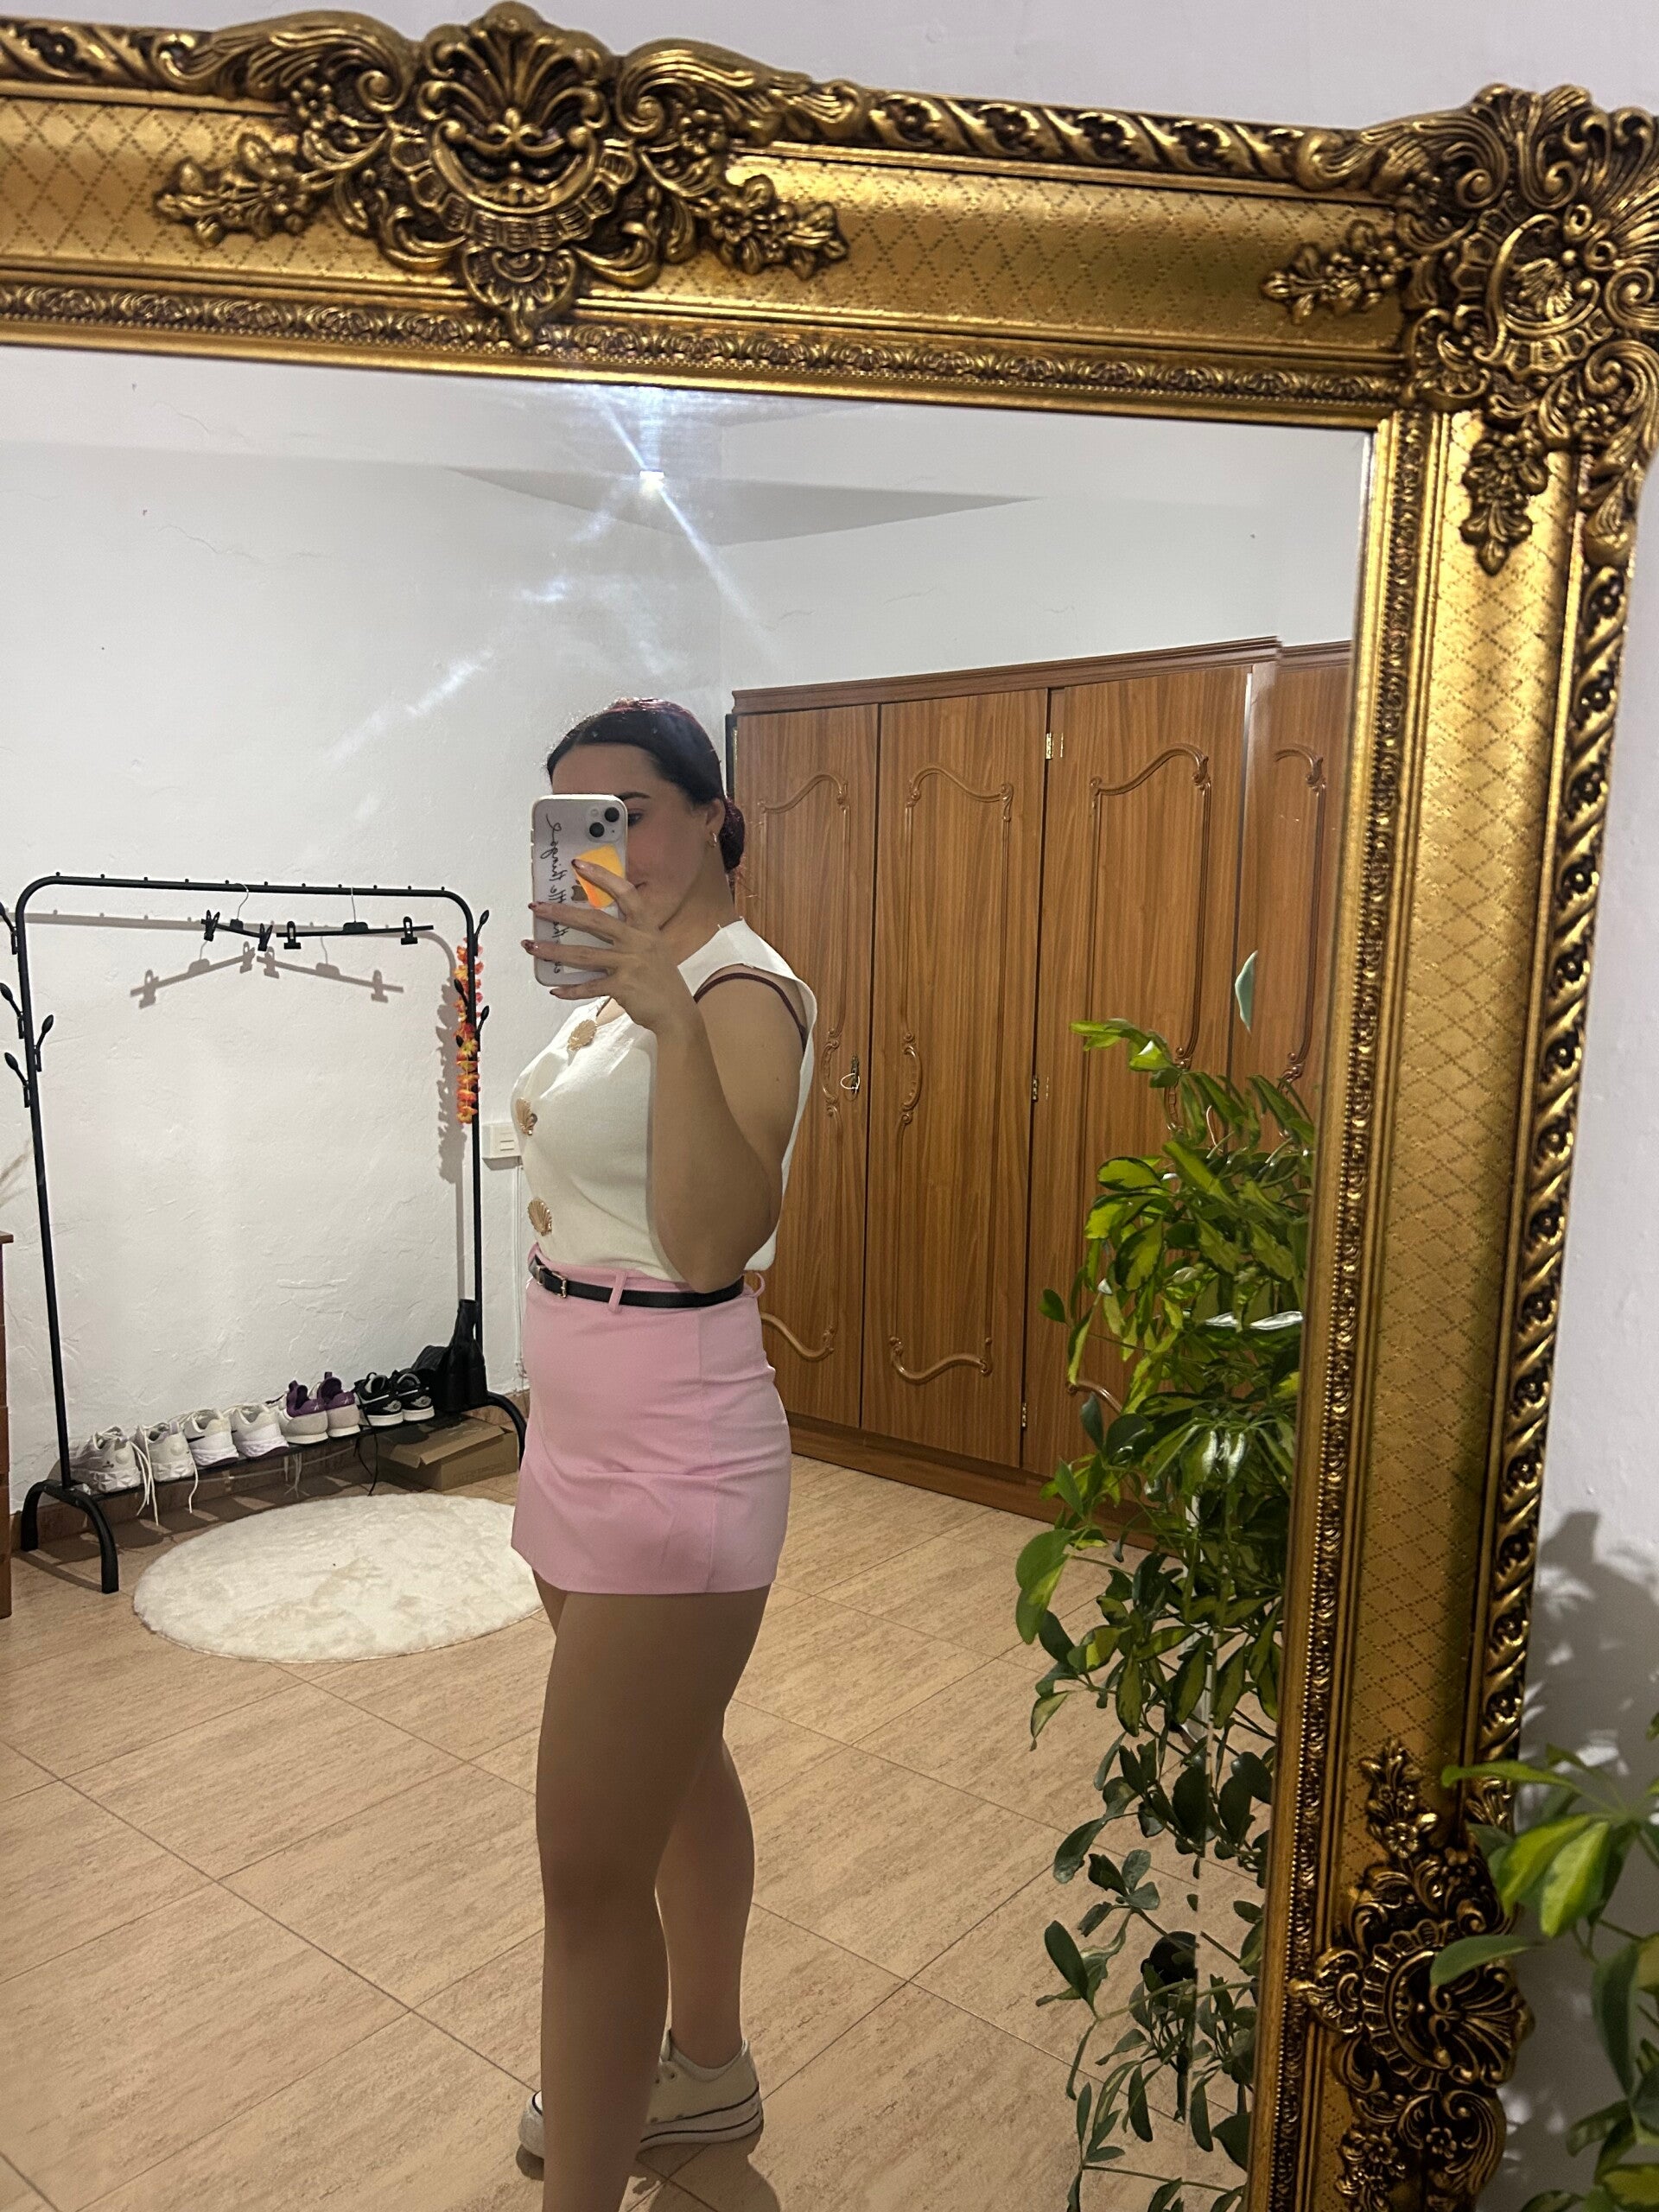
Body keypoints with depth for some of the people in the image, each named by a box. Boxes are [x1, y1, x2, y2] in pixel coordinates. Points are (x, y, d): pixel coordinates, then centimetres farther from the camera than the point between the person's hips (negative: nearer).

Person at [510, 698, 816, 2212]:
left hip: (669, 1461, -10)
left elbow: (709, 1241, -32)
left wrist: (669, 1017, -41)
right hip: (585, 1440, 10)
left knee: (591, 1868, -1)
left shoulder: (743, 989, -19)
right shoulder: (633, 977, 10)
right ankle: (704, 2072, 46)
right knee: (676, 1768, 25)